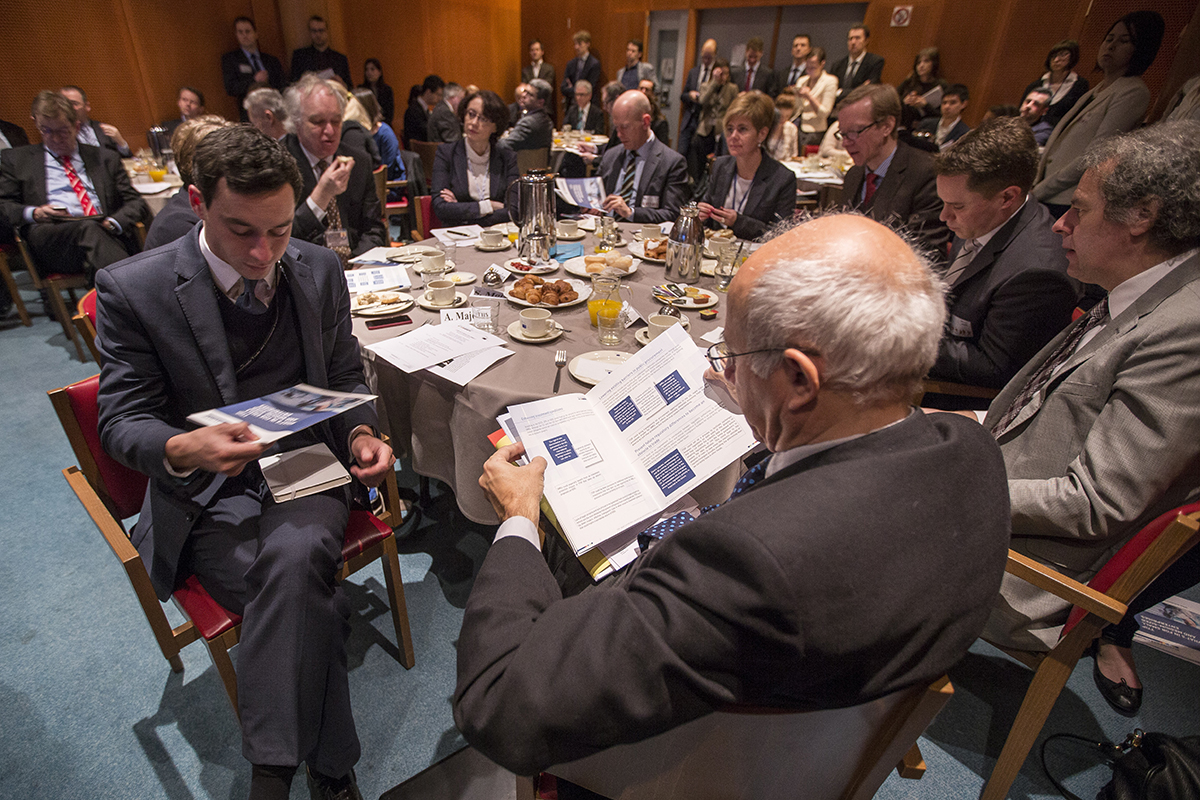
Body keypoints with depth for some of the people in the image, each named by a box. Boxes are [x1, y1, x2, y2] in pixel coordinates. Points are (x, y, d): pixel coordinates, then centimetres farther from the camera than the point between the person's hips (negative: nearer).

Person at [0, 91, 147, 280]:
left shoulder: (104, 158, 25)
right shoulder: (17, 159, 25)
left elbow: (137, 203, 15)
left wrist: (113, 222, -6)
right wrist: (34, 213, -6)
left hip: (105, 233, 1)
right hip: (48, 236, -1)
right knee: (88, 229, -37)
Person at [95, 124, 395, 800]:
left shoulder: (319, 271, 2)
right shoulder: (132, 290, -6)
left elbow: (346, 377, 10)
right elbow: (122, 420, -3)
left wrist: (361, 433, -12)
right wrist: (184, 449, -27)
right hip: (208, 494, -1)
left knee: (297, 557, -31)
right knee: (315, 606, -26)